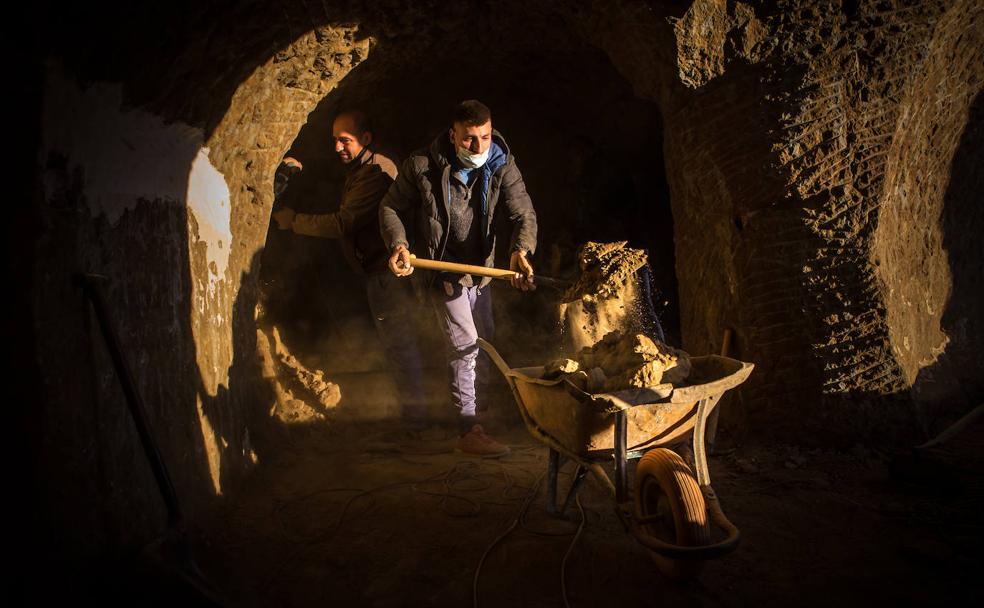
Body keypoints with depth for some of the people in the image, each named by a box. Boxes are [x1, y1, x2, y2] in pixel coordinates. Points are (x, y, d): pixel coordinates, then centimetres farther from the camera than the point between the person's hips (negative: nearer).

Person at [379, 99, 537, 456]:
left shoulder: (501, 165, -11)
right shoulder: (422, 166, -19)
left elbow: (524, 214, -17)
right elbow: (391, 207, -9)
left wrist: (521, 250, -38)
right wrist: (399, 244, -28)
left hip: (480, 267, 6)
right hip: (442, 268, -5)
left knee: (485, 338, 21)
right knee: (465, 343, -12)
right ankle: (469, 431, -3)